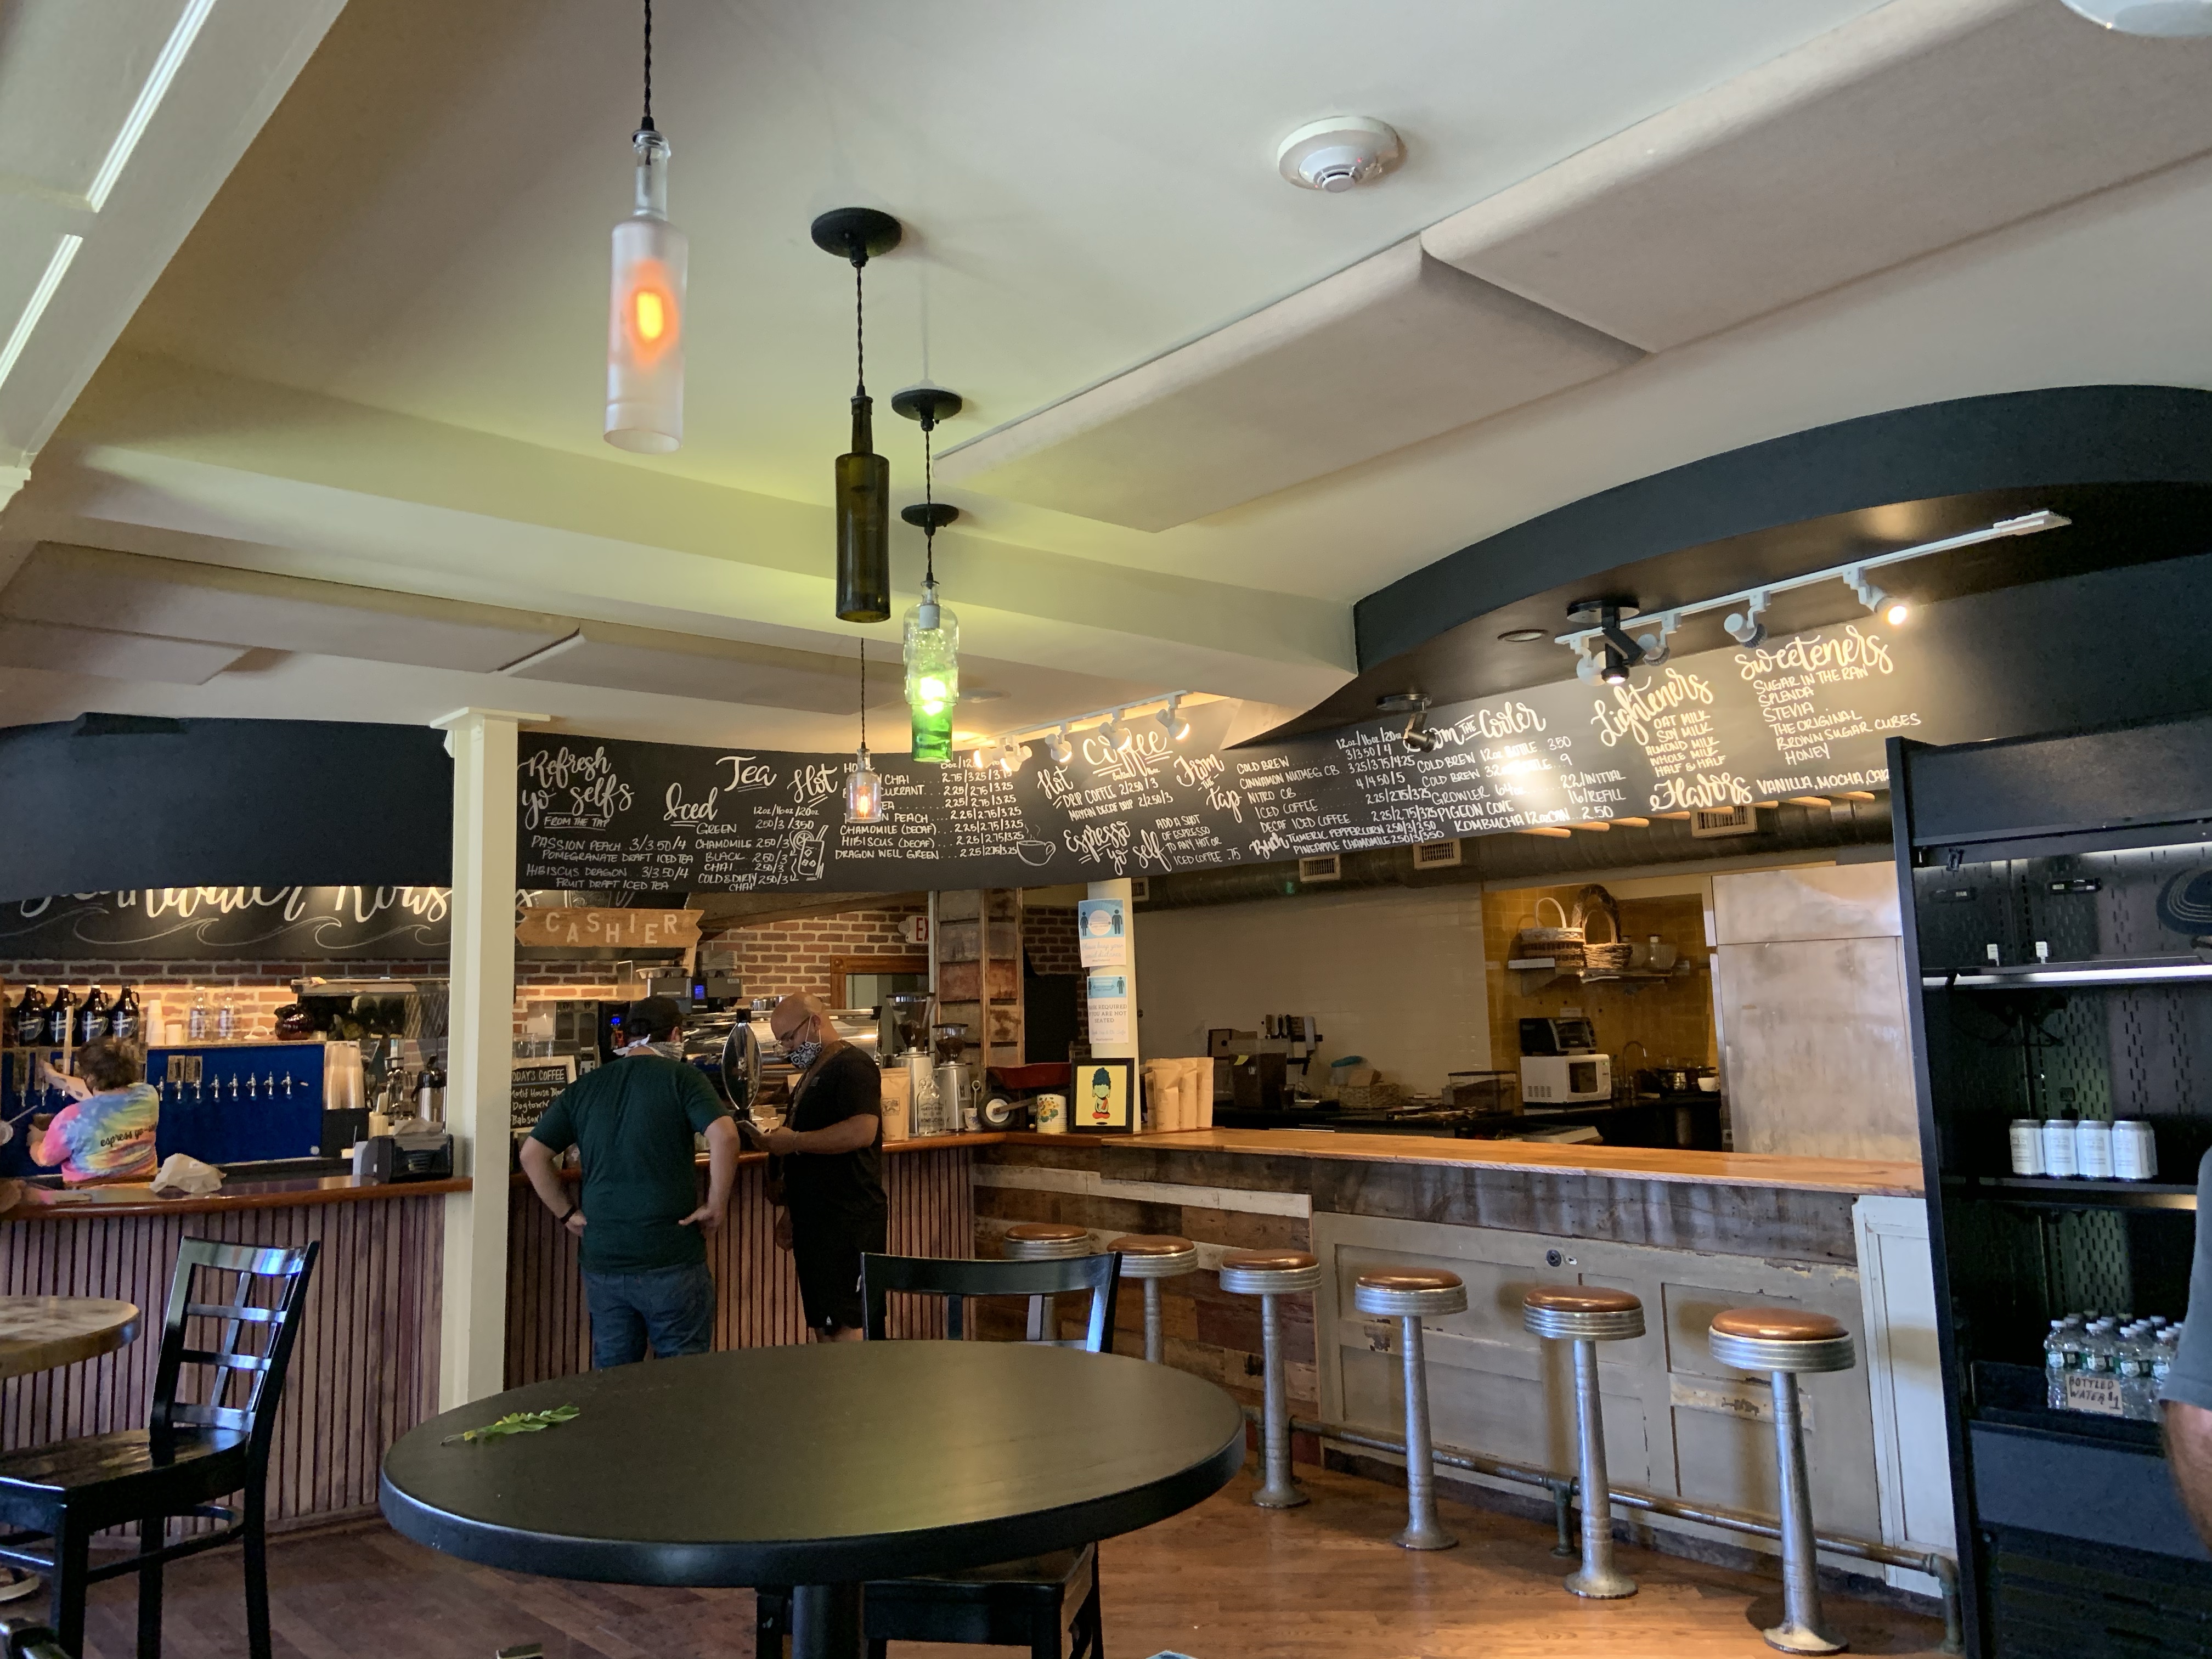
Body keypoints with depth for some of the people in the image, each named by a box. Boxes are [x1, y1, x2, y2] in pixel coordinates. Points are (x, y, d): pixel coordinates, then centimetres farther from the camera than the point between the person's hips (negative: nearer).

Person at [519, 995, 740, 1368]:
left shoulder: (583, 1088, 9)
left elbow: (532, 1155, 7)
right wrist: (717, 1204, -10)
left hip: (601, 1258, 4)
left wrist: (568, 1213, 9)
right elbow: (724, 1135, -19)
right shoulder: (680, 1077, -5)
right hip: (671, 1258, -4)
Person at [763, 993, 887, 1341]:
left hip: (847, 1222, -10)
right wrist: (788, 1210, 21)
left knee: (847, 1327, -10)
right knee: (823, 1328, 10)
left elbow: (862, 1132, -26)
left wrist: (793, 1141, -17)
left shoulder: (852, 1066, -11)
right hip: (815, 1221, 10)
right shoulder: (811, 1074, 21)